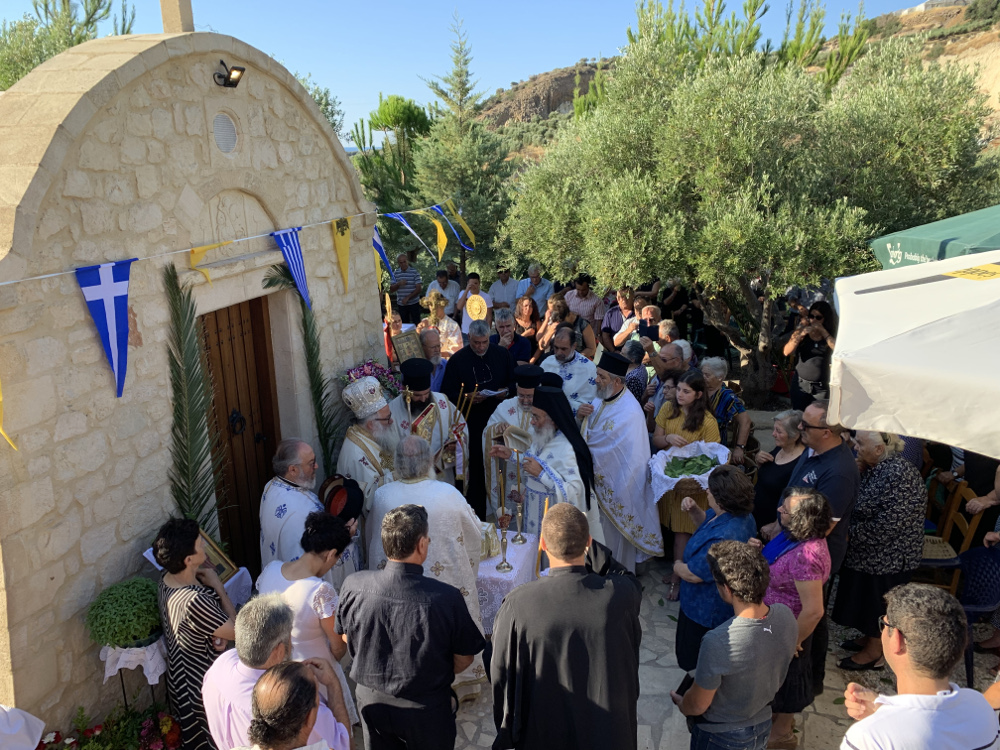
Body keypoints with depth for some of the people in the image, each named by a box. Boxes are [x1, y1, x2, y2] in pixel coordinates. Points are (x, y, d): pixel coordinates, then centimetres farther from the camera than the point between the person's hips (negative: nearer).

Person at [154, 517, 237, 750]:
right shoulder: (194, 601, -39)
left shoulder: (167, 578, -11)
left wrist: (217, 634, -15)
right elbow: (239, 631, -23)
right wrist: (217, 586, -20)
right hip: (205, 686, -8)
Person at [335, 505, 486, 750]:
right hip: (426, 710, -2)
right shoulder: (446, 598, -30)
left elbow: (346, 637, -1)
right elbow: (464, 659, -15)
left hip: (371, 699, 3)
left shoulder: (353, 586, -21)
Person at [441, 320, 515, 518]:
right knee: (475, 469, 3)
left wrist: (506, 392, -10)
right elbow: (447, 392, -3)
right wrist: (467, 396, -19)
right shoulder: (457, 360, -1)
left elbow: (515, 382, 11)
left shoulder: (502, 355, 6)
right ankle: (477, 515, 15)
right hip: (472, 424, -2)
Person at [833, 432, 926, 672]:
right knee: (865, 597, 22)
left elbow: (887, 524, -29)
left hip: (886, 555, -9)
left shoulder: (898, 474, -28)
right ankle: (869, 638, 42)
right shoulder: (875, 467, 1)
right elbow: (859, 505, 7)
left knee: (877, 600, 9)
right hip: (867, 552, 9)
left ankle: (874, 652, 27)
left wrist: (851, 535, -18)